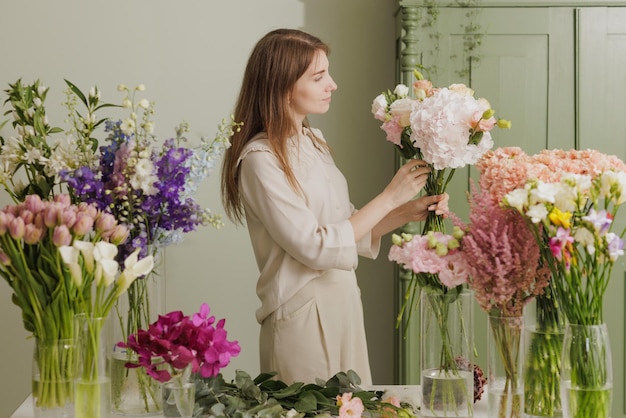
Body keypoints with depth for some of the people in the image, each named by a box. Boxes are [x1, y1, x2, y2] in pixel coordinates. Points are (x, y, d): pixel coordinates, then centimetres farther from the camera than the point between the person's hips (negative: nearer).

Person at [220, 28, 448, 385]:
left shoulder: (313, 141, 8)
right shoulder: (260, 159, -17)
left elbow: (349, 226, 11)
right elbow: (316, 248, -19)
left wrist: (410, 211, -3)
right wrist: (390, 197, -15)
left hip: (343, 305, 8)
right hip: (304, 317, -8)